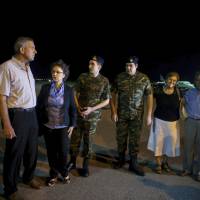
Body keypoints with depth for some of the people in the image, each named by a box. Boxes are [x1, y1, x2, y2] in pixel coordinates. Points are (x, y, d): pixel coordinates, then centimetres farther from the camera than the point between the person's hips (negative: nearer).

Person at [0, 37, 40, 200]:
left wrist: (33, 113, 13)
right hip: (17, 115, -7)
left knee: (32, 150, 20)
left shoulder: (28, 67, 10)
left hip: (32, 114, 8)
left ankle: (28, 177, 44)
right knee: (14, 153, 7)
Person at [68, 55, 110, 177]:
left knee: (88, 140, 7)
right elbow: (75, 94, 4)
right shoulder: (82, 77, 0)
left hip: (93, 116, -1)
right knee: (75, 138, 7)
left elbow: (106, 101, -1)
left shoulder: (104, 81, -3)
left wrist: (92, 109, -12)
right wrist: (78, 108, -10)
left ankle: (85, 166, 21)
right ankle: (72, 162, 25)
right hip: (79, 114, 1)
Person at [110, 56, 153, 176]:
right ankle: (121, 159, 29)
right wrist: (113, 111, -4)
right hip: (121, 114, 1)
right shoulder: (119, 78, -2)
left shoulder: (144, 79, -3)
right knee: (121, 137, 10)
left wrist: (149, 115, -4)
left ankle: (134, 163, 17)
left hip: (137, 115, -1)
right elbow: (113, 95, 2)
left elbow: (149, 96, 0)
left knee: (135, 139, 5)